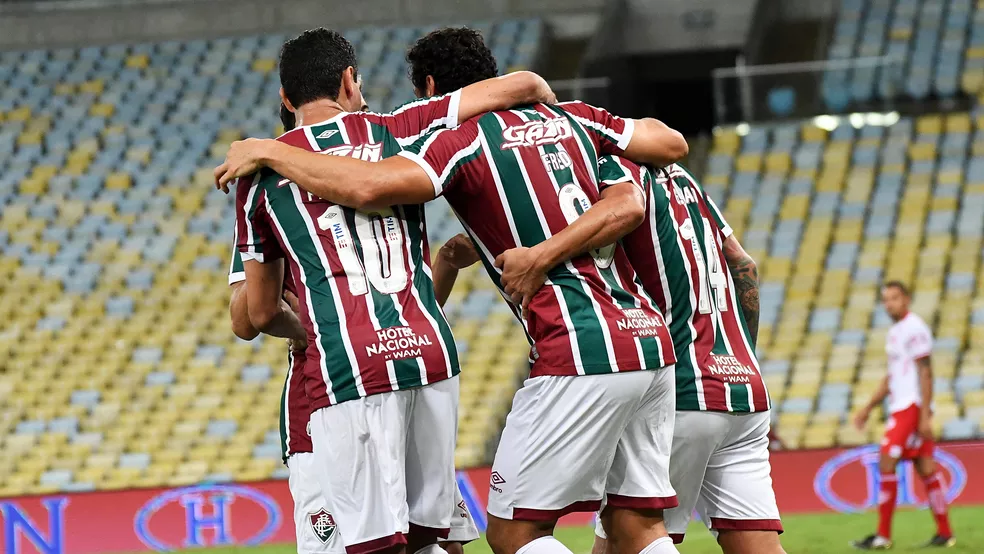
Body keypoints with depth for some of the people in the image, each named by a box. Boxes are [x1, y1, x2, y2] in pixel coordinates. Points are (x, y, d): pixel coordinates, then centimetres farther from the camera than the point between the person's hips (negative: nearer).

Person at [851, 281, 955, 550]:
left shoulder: (914, 329, -11)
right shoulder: (895, 331, 18)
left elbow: (925, 373, -15)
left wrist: (925, 416, -19)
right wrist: (868, 408, 26)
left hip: (912, 406, -9)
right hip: (900, 405, 9)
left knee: (886, 463, -11)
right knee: (925, 466, 8)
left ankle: (883, 535, -10)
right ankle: (944, 533, 10)